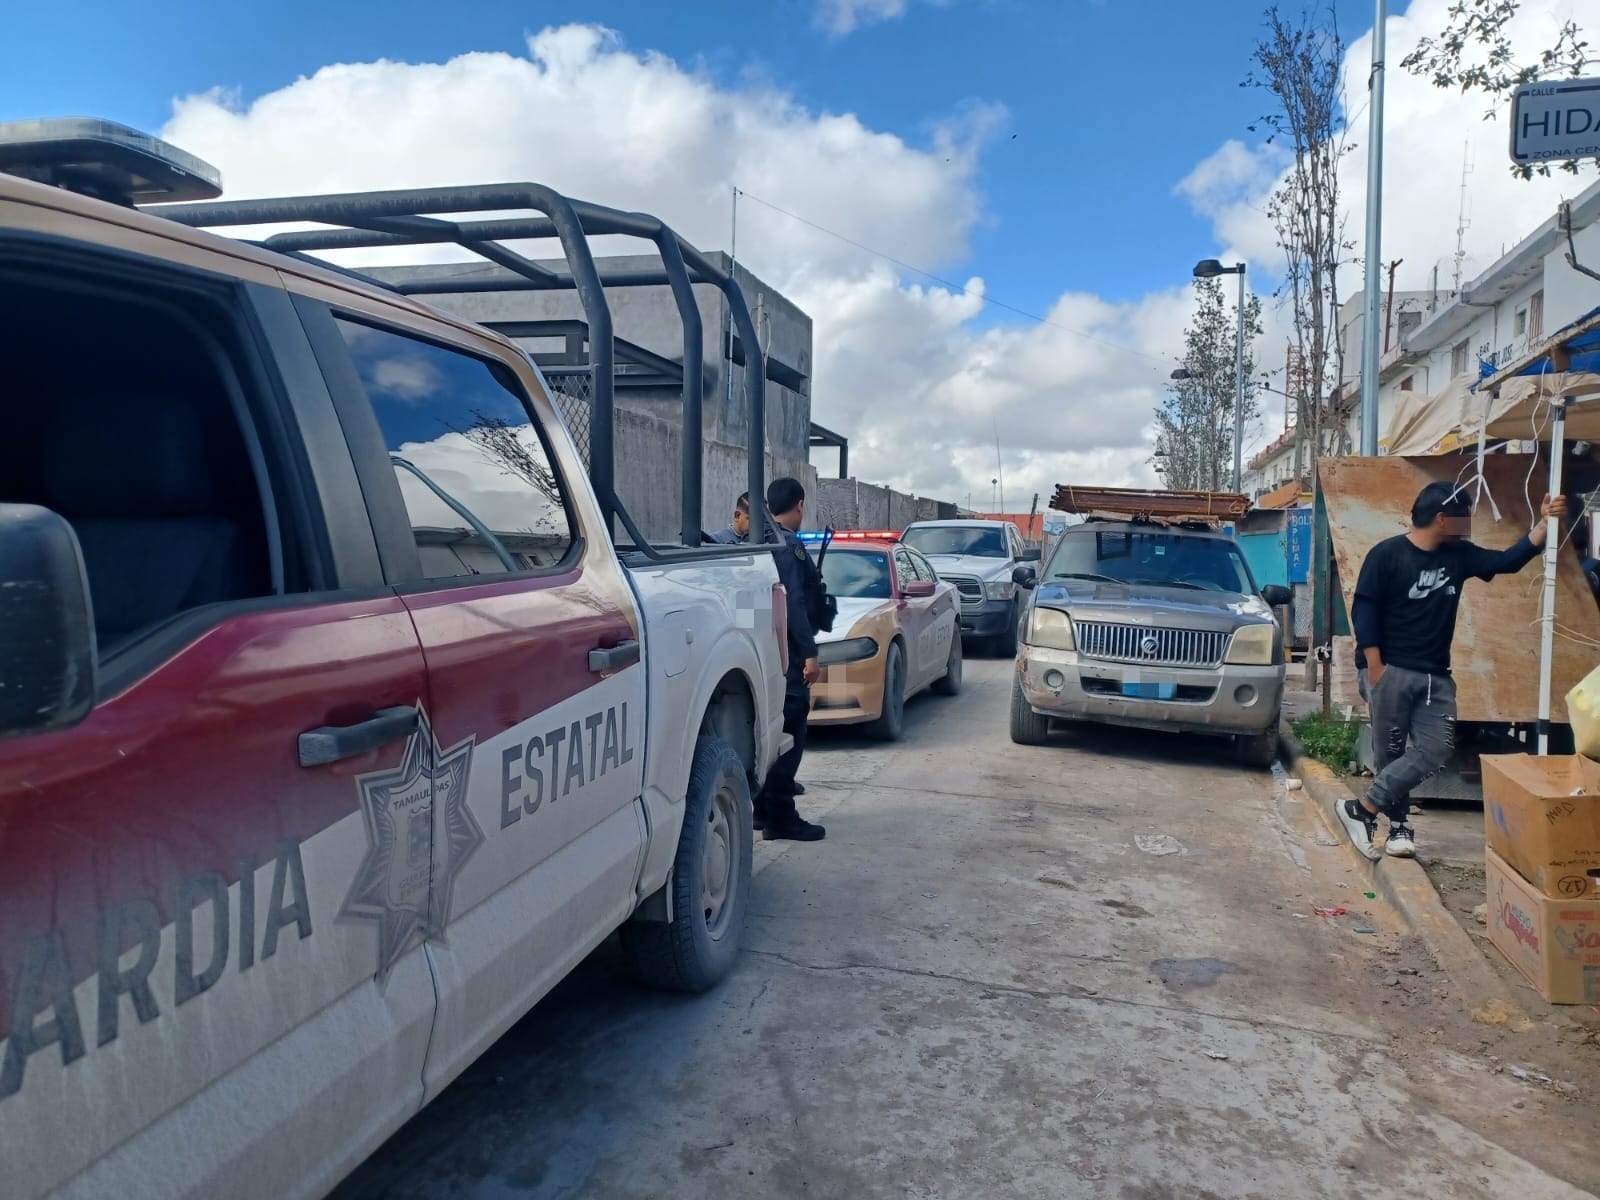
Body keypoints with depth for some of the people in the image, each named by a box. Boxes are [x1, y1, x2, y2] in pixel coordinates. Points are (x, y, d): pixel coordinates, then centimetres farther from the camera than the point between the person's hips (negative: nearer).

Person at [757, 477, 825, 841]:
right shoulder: (789, 545, -15)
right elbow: (794, 602, -21)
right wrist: (809, 652, -21)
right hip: (786, 649, -10)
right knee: (789, 731, -7)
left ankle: (762, 805, 21)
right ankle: (780, 817, -5)